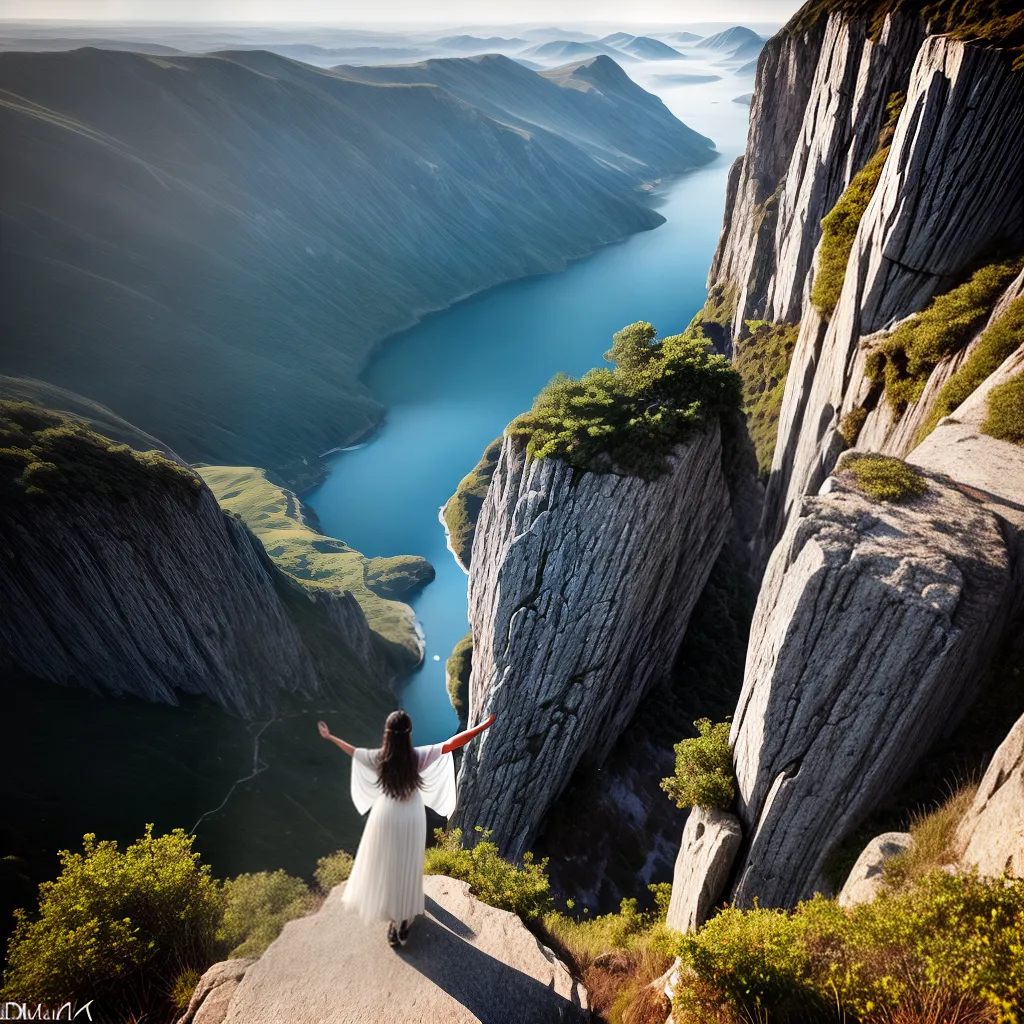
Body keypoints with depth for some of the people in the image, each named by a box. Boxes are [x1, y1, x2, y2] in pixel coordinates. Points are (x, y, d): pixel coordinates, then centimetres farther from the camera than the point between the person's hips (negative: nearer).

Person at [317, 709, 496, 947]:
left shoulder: (378, 758, -16)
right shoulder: (419, 756, -21)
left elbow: (353, 751, 1)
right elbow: (452, 743, -23)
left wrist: (330, 737, 18)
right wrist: (484, 725, -22)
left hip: (385, 816, 1)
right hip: (411, 818, 0)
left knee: (385, 868, 17)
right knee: (407, 869, 16)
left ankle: (394, 922, 26)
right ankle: (403, 923, 26)